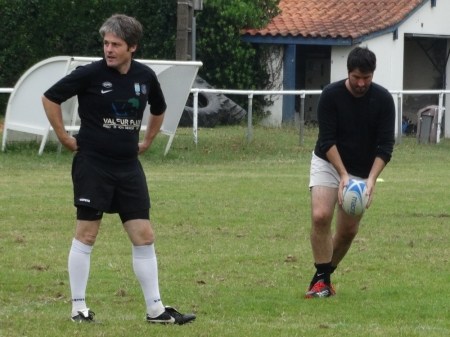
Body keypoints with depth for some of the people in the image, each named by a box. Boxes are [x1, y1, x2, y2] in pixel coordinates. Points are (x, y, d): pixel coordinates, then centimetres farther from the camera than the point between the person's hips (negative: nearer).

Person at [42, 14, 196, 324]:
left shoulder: (145, 76, 2)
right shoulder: (90, 74, -11)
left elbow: (159, 109, 24)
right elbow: (50, 98, -4)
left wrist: (147, 142, 17)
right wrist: (64, 138, -4)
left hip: (129, 166, 4)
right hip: (93, 163, -4)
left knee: (144, 236, 3)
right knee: (86, 234, 0)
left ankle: (155, 309, 9)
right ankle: (79, 308, 9)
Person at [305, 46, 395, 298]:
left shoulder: (383, 99, -14)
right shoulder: (331, 95, -18)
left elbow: (385, 145, -14)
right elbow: (327, 140, -20)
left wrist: (371, 179, -27)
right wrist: (343, 175, -30)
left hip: (362, 172, 2)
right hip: (328, 163, -2)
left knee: (348, 230, 2)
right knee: (321, 215, -22)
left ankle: (323, 278, 22)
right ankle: (321, 280, -14)